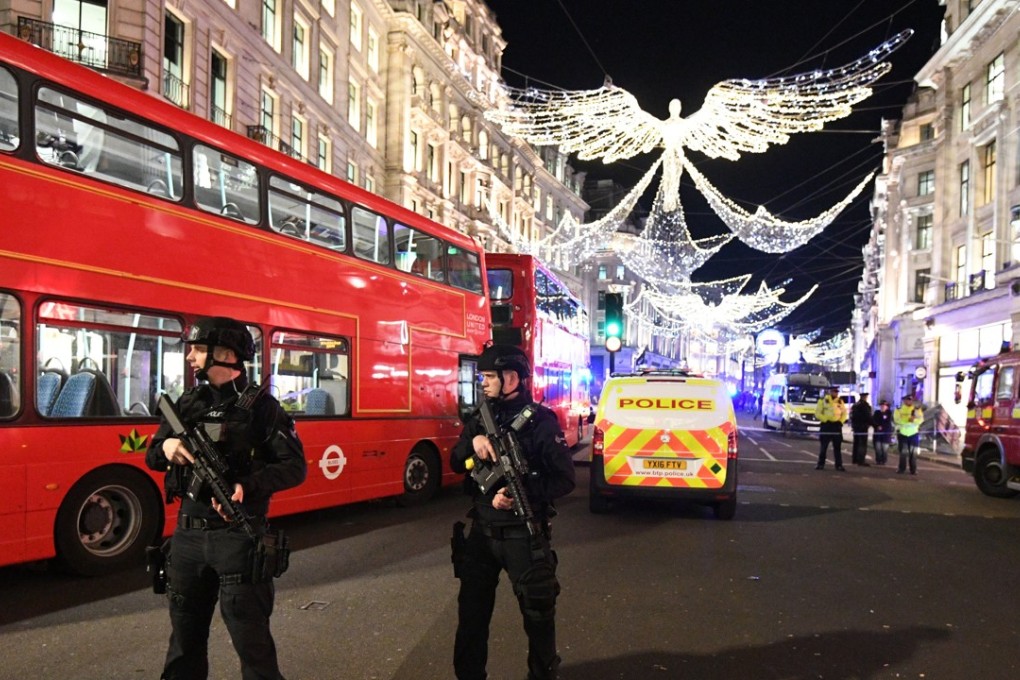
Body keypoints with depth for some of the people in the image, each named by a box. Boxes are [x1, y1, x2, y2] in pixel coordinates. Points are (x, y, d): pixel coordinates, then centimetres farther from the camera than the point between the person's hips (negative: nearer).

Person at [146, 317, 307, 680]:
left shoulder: (260, 406, -8)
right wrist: (166, 447, -8)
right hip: (187, 534, 6)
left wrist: (248, 487, -27)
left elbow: (295, 468, -11)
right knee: (185, 637, 19)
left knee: (251, 640, 0)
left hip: (238, 536, -6)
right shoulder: (188, 402, 9)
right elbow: (152, 456, 15)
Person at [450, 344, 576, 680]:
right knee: (472, 611, 14)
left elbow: (565, 478, -13)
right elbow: (456, 464, 5)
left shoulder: (540, 421, -11)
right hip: (481, 531, 5)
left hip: (522, 534, -5)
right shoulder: (480, 419, 8)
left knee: (537, 613, 8)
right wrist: (473, 440, -16)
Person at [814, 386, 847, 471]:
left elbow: (844, 413, 16)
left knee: (837, 447, 4)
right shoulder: (823, 401, -2)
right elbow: (817, 413, -4)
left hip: (837, 426, 3)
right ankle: (821, 464, 8)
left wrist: (841, 421, 1)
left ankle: (839, 465, 7)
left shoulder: (840, 401, 10)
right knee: (823, 446, 1)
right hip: (826, 425, -3)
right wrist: (825, 420, -14)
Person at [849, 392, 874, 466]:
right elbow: (868, 416, -15)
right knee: (862, 444, -7)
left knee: (856, 443, 14)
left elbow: (852, 416, 18)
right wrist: (870, 423, -4)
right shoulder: (865, 405, -13)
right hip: (863, 426, -9)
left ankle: (854, 459, 18)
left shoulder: (855, 405, 14)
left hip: (856, 426, 9)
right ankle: (861, 460, -10)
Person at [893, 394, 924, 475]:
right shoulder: (899, 409, 3)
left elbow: (921, 419, -9)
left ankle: (913, 469, 7)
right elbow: (896, 420, -10)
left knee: (913, 453, 2)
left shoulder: (917, 409, 4)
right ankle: (902, 468, 10)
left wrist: (914, 420, -30)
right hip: (902, 434, 0)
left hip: (914, 434, 0)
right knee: (903, 452, 3)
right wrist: (908, 420, -23)